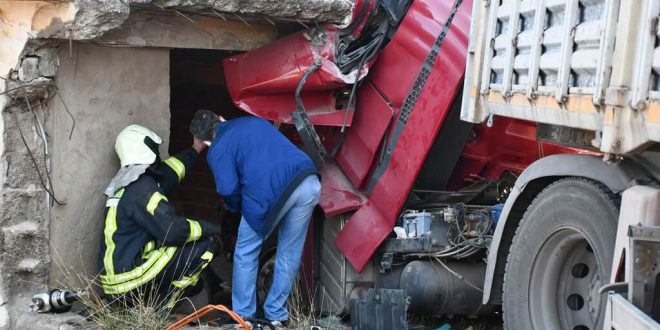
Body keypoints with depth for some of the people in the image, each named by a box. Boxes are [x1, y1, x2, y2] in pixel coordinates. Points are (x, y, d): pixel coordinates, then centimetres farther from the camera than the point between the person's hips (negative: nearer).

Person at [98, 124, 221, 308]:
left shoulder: (126, 182, 12)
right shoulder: (142, 187, -18)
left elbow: (167, 173, 28)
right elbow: (172, 230, -24)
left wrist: (196, 149, 38)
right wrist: (210, 228, -8)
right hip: (128, 280, -10)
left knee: (193, 283, 24)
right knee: (202, 248, -11)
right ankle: (160, 308, -6)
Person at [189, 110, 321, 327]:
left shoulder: (217, 150, 11)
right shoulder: (253, 120, 30)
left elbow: (228, 189, -1)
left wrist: (237, 208, 21)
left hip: (269, 191, -5)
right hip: (309, 182, 5)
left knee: (246, 254, 17)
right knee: (289, 254, 18)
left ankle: (243, 316, 22)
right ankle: (276, 316, 26)